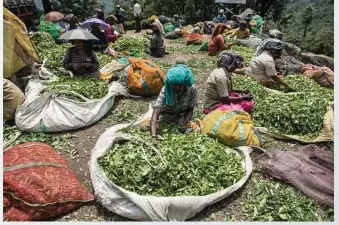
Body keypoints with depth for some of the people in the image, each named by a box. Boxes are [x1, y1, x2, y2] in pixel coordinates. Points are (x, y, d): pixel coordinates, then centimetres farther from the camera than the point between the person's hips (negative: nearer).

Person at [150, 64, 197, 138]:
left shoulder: (191, 89, -25)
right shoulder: (165, 90, -31)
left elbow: (190, 109, -10)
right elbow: (156, 112, -40)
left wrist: (185, 122, -31)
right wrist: (154, 136, -53)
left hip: (182, 115, 1)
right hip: (166, 114, -1)